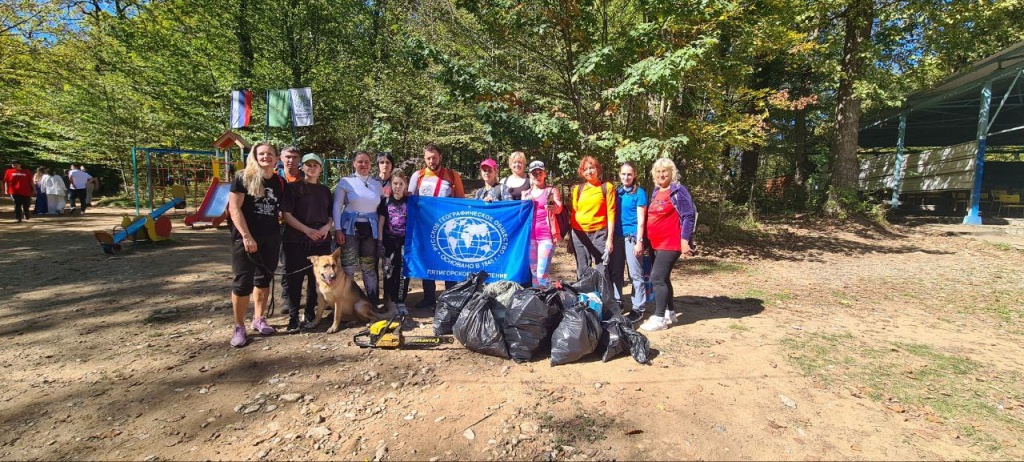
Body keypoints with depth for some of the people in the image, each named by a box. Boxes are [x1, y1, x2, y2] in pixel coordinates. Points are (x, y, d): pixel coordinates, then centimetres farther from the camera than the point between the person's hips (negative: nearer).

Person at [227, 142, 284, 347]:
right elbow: (234, 208, -11)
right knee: (243, 282, -3)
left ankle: (259, 319, 26)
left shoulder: (280, 182, 6)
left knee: (264, 279, 12)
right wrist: (246, 236, -17)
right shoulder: (243, 178, -6)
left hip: (271, 238, 4)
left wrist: (281, 232, 5)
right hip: (245, 238, -4)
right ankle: (239, 327, 9)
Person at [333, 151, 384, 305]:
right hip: (350, 228, -2)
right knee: (348, 267, -3)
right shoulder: (345, 181, 2)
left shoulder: (377, 184, 11)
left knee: (369, 268, 7)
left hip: (370, 229, 3)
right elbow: (337, 206, -1)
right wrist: (337, 229, -8)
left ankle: (373, 303, 15)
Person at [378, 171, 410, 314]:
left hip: (405, 241, 0)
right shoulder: (386, 201, 2)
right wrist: (380, 242, -4)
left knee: (403, 272, 3)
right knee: (389, 272, 6)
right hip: (389, 241, 0)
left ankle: (400, 301, 14)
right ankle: (390, 301, 17)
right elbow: (380, 222, 2)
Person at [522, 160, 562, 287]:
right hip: (529, 235, 4)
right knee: (533, 273, 8)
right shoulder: (525, 193, 14)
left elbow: (559, 209, -15)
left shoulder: (552, 191, 2)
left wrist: (553, 207, -38)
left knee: (542, 274, -11)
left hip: (546, 236, -4)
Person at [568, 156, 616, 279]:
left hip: (599, 233, -3)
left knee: (602, 272, -3)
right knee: (582, 272, 9)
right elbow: (574, 213, 14)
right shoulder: (578, 189, 11)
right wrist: (571, 237, 10)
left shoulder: (607, 187, 1)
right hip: (579, 234, 3)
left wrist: (610, 238, -8)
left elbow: (611, 213, -2)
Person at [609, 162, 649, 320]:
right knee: (615, 272, 11)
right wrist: (610, 237, 8)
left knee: (635, 274, 0)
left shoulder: (639, 192, -2)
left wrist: (639, 241, -12)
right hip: (617, 236, 5)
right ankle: (616, 303, 24)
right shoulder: (617, 192, 12)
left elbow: (641, 219, -6)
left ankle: (637, 308, 7)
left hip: (631, 236, -5)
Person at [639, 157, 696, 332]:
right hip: (657, 243, 8)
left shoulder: (678, 191, -10)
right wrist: (646, 240, 18)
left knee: (657, 278, -10)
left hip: (671, 243, -8)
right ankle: (669, 312, 28)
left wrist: (685, 240, -19)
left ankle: (659, 318, -3)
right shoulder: (655, 192, 13)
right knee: (663, 277, 15)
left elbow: (689, 216, -14)